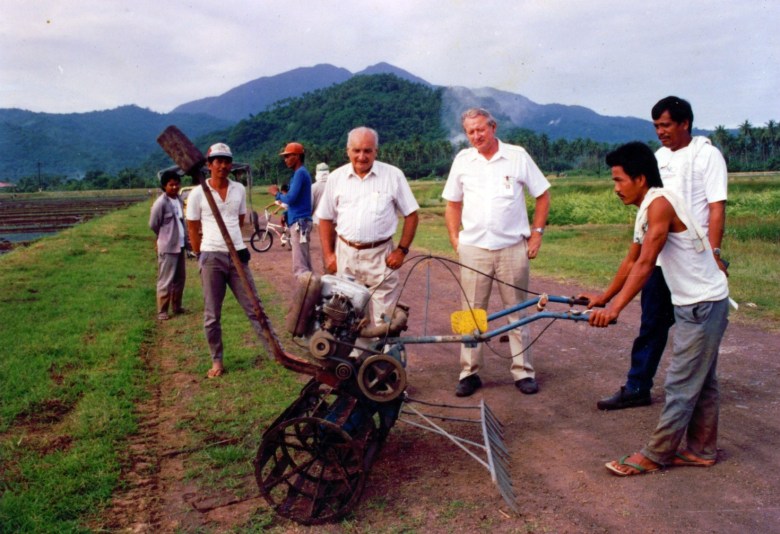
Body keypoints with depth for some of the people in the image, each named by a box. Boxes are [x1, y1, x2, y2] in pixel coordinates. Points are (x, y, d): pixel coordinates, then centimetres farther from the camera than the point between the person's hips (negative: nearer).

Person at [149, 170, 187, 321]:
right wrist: (166, 237, 5)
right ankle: (162, 311, 4)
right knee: (166, 280, -3)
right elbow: (153, 225, -8)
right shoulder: (160, 203, -15)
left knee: (180, 278, 14)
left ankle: (177, 306, 26)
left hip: (180, 246, 8)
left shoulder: (179, 200, 8)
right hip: (167, 247, -7)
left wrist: (184, 238, 11)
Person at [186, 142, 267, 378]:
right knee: (212, 315, 6)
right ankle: (217, 361, 18)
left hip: (238, 255, 3)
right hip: (212, 258, -2)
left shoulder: (239, 189, 5)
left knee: (254, 307, 6)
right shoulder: (198, 194, -4)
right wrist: (202, 256, 5)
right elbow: (193, 229, 3)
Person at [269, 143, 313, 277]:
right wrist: (286, 214, 12)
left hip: (299, 222, -11)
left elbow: (291, 198, -21)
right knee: (305, 264, 16)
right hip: (299, 221, 11)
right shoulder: (300, 173, 18)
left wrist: (277, 194, -2)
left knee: (299, 266, -16)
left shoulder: (300, 173, -13)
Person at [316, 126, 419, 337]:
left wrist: (402, 250, -7)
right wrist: (328, 254, 4)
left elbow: (411, 214, 0)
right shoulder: (336, 177, 3)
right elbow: (326, 219, 10)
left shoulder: (393, 175, -3)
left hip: (380, 254, -2)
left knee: (384, 316, 1)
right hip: (345, 254, 3)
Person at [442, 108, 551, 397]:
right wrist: (454, 238, 5)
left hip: (513, 248, -1)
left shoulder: (517, 156, 1)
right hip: (473, 249, 1)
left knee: (518, 313, 7)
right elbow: (453, 204, 13)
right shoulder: (463, 160, 6)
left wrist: (537, 233, 1)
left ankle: (523, 372, 17)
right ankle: (469, 373, 15)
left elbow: (542, 195, 7)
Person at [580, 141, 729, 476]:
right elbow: (632, 260, 15)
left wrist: (615, 308, -33)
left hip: (704, 304, -10)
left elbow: (646, 263, -29)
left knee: (681, 384, -2)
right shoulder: (646, 210, 9)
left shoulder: (660, 203, -21)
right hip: (694, 303, 10)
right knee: (700, 381, 16)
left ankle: (655, 456, 6)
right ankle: (702, 450, 27)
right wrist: (605, 297, 17)